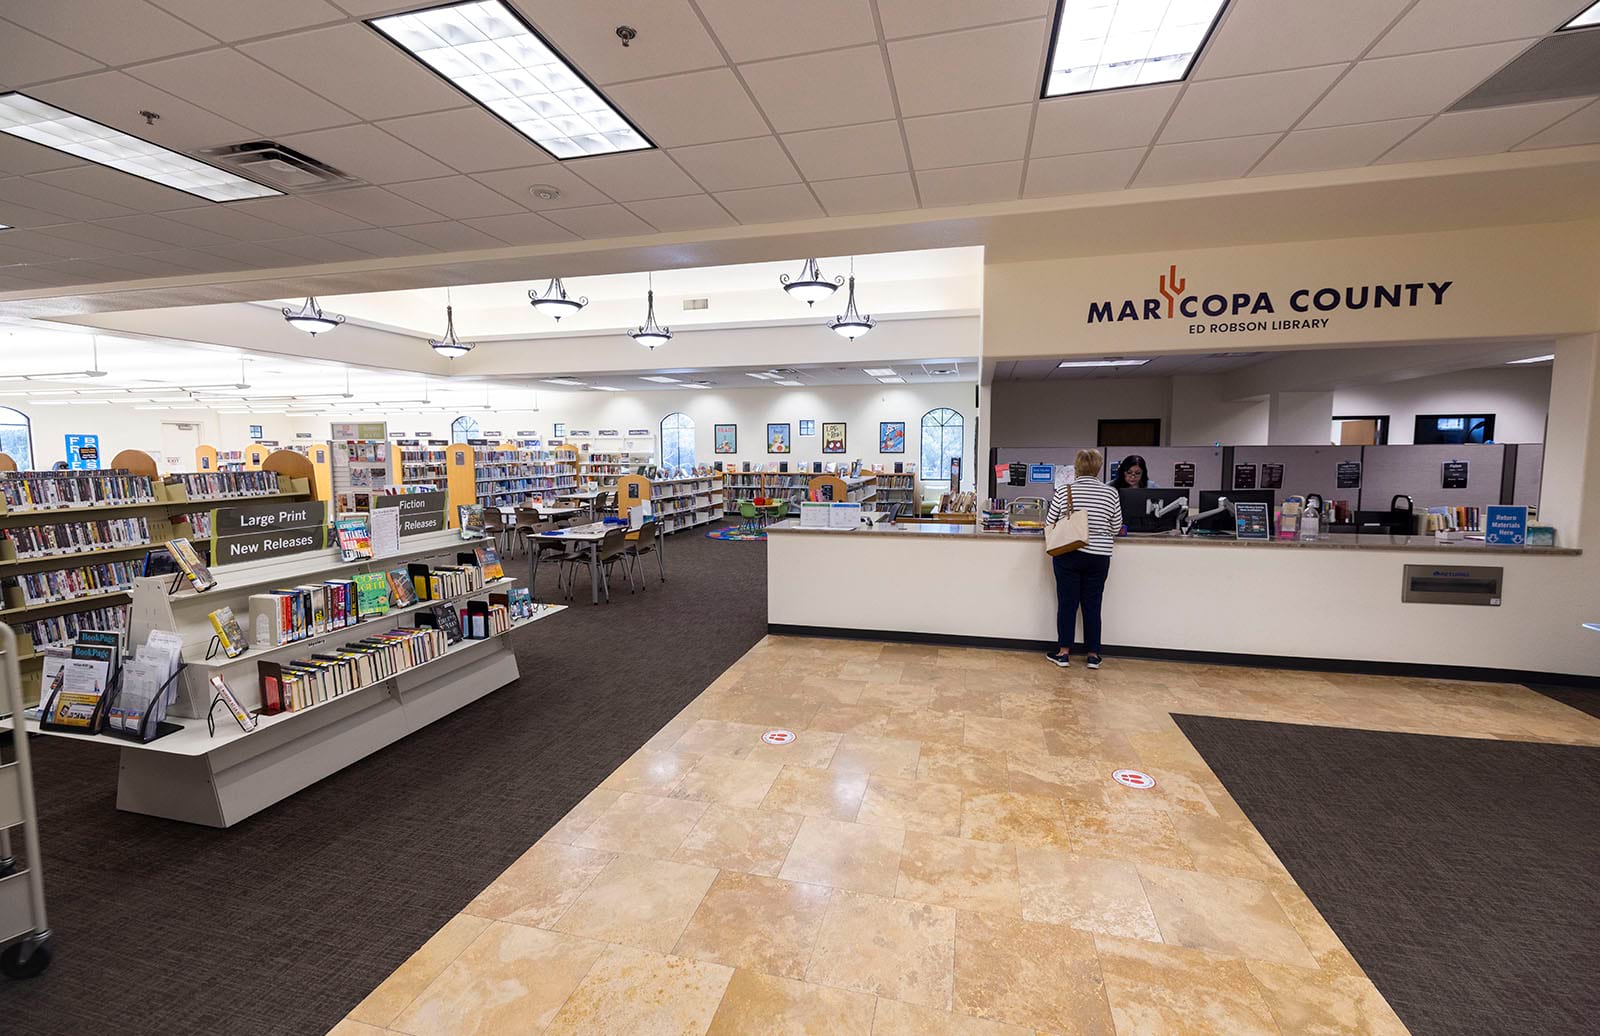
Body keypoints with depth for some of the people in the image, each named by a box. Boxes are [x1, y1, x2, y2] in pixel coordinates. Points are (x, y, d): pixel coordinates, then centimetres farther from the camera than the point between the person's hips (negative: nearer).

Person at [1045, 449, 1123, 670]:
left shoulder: (1063, 490, -7)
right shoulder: (1111, 493, -3)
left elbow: (1049, 523, 0)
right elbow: (1115, 528, 5)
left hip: (1068, 556, -1)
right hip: (1098, 558, 1)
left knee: (1067, 602, 6)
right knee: (1092, 604, 10)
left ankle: (1063, 652, 10)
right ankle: (1093, 654, 16)